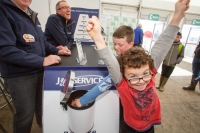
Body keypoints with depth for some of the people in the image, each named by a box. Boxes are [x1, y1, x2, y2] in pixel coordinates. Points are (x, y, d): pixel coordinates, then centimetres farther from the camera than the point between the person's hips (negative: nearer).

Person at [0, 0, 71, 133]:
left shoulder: (32, 15, 10)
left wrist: (57, 51, 3)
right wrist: (42, 61, -26)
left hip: (39, 71, 8)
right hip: (19, 75, -7)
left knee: (42, 103, 25)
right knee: (25, 113, 10)